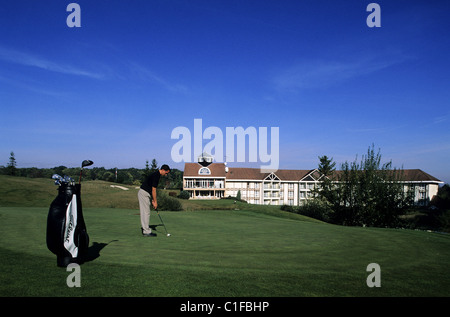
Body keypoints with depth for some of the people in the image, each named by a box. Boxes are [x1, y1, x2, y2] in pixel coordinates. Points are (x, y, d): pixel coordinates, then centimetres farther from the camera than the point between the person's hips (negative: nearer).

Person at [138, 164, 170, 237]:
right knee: (146, 212, -6)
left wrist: (154, 200, 15)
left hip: (143, 193, 10)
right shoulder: (156, 176, -17)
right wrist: (155, 201, -10)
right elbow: (153, 190, -17)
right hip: (144, 193, -10)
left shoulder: (156, 174, 14)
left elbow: (153, 189, 17)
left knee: (144, 212, 12)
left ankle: (144, 228, 17)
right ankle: (146, 232, -3)